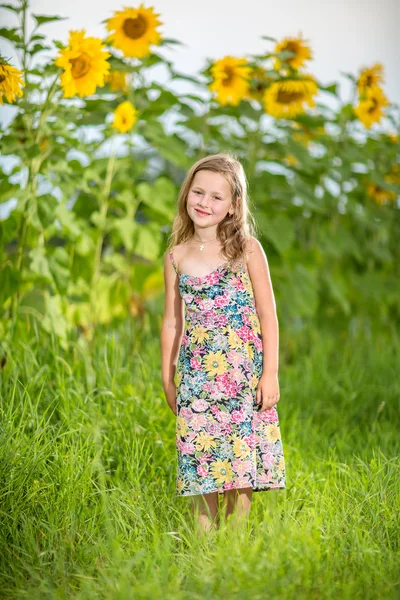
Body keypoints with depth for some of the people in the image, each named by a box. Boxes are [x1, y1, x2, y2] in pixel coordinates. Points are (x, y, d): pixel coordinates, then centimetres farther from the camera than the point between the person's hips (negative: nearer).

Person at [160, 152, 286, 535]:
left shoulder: (247, 250, -2)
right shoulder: (176, 256, 5)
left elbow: (267, 315, -2)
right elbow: (172, 321, 12)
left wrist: (270, 373, -7)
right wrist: (167, 378, 12)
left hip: (242, 372, -2)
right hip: (196, 374, 2)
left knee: (242, 458, 0)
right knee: (200, 461, 1)